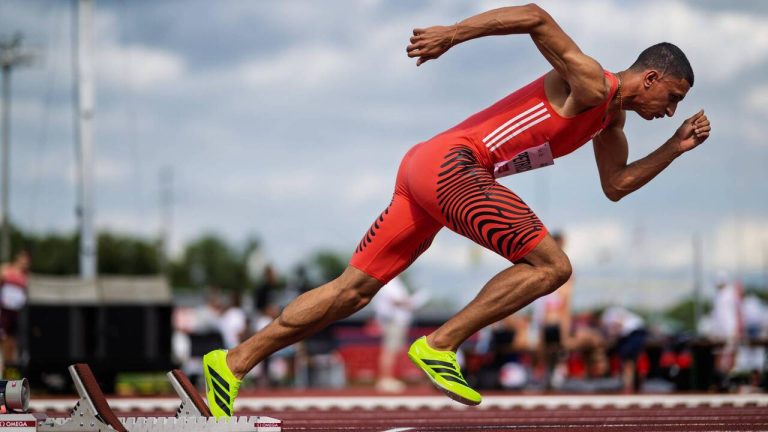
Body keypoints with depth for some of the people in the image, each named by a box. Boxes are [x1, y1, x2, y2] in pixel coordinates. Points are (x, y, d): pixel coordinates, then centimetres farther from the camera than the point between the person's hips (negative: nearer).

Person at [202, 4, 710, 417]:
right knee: (551, 266, -11)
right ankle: (439, 345, -12)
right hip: (452, 162, -10)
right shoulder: (589, 83, -7)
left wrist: (676, 148, 22)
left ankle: (235, 362, 4)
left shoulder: (612, 119, 22)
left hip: (426, 166, 10)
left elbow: (616, 185, 31)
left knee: (353, 290, 6)